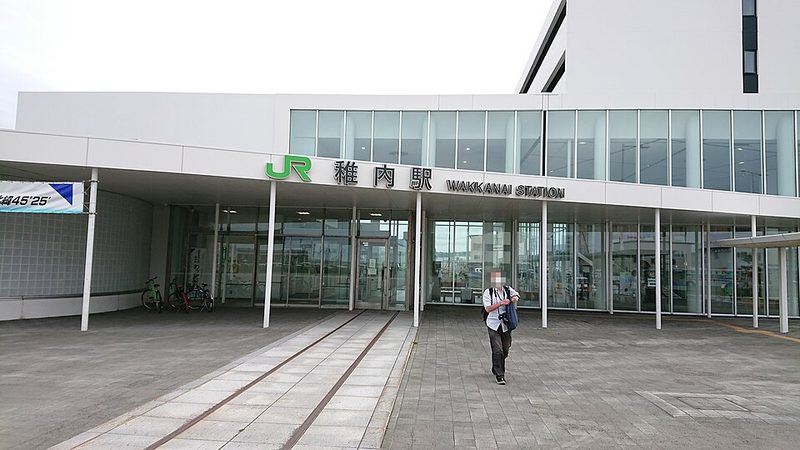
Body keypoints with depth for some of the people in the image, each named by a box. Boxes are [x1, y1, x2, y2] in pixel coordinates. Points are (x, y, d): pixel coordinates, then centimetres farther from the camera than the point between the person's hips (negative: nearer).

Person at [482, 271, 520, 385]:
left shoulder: (508, 290, 2)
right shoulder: (488, 292, -7)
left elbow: (516, 295, 20)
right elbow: (488, 308, -15)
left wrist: (514, 298, -4)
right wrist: (501, 303, -23)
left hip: (506, 325, 4)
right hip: (494, 325, -4)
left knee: (505, 351, 12)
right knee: (497, 351, -10)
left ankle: (497, 370, 36)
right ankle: (499, 375, 1)